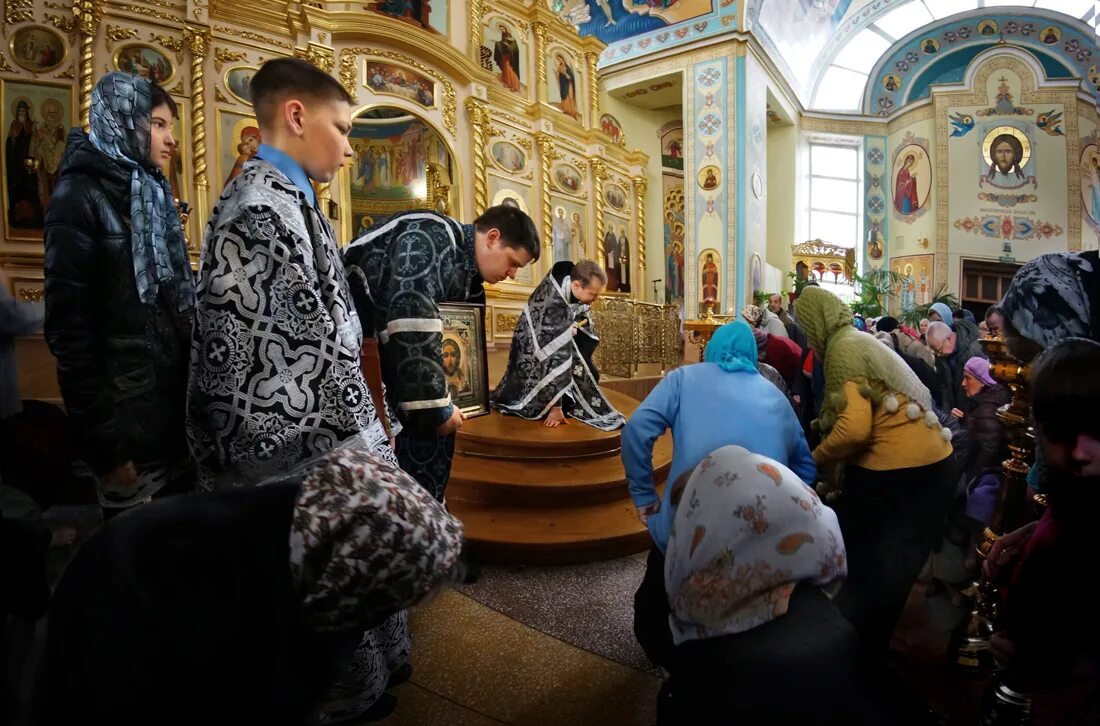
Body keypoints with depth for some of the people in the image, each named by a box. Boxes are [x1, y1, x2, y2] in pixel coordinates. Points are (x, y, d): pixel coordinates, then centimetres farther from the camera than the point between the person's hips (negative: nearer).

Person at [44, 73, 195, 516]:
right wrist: (103, 441, -16)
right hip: (127, 415, -6)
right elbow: (68, 327, -15)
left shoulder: (152, 191, 12)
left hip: (177, 406, 7)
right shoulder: (80, 196, -10)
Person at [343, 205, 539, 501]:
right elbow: (412, 329, -32)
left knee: (433, 429, 6)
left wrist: (442, 404, 2)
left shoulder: (470, 276, 8)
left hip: (386, 353, 9)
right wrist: (436, 405, -27)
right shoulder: (430, 239, -23)